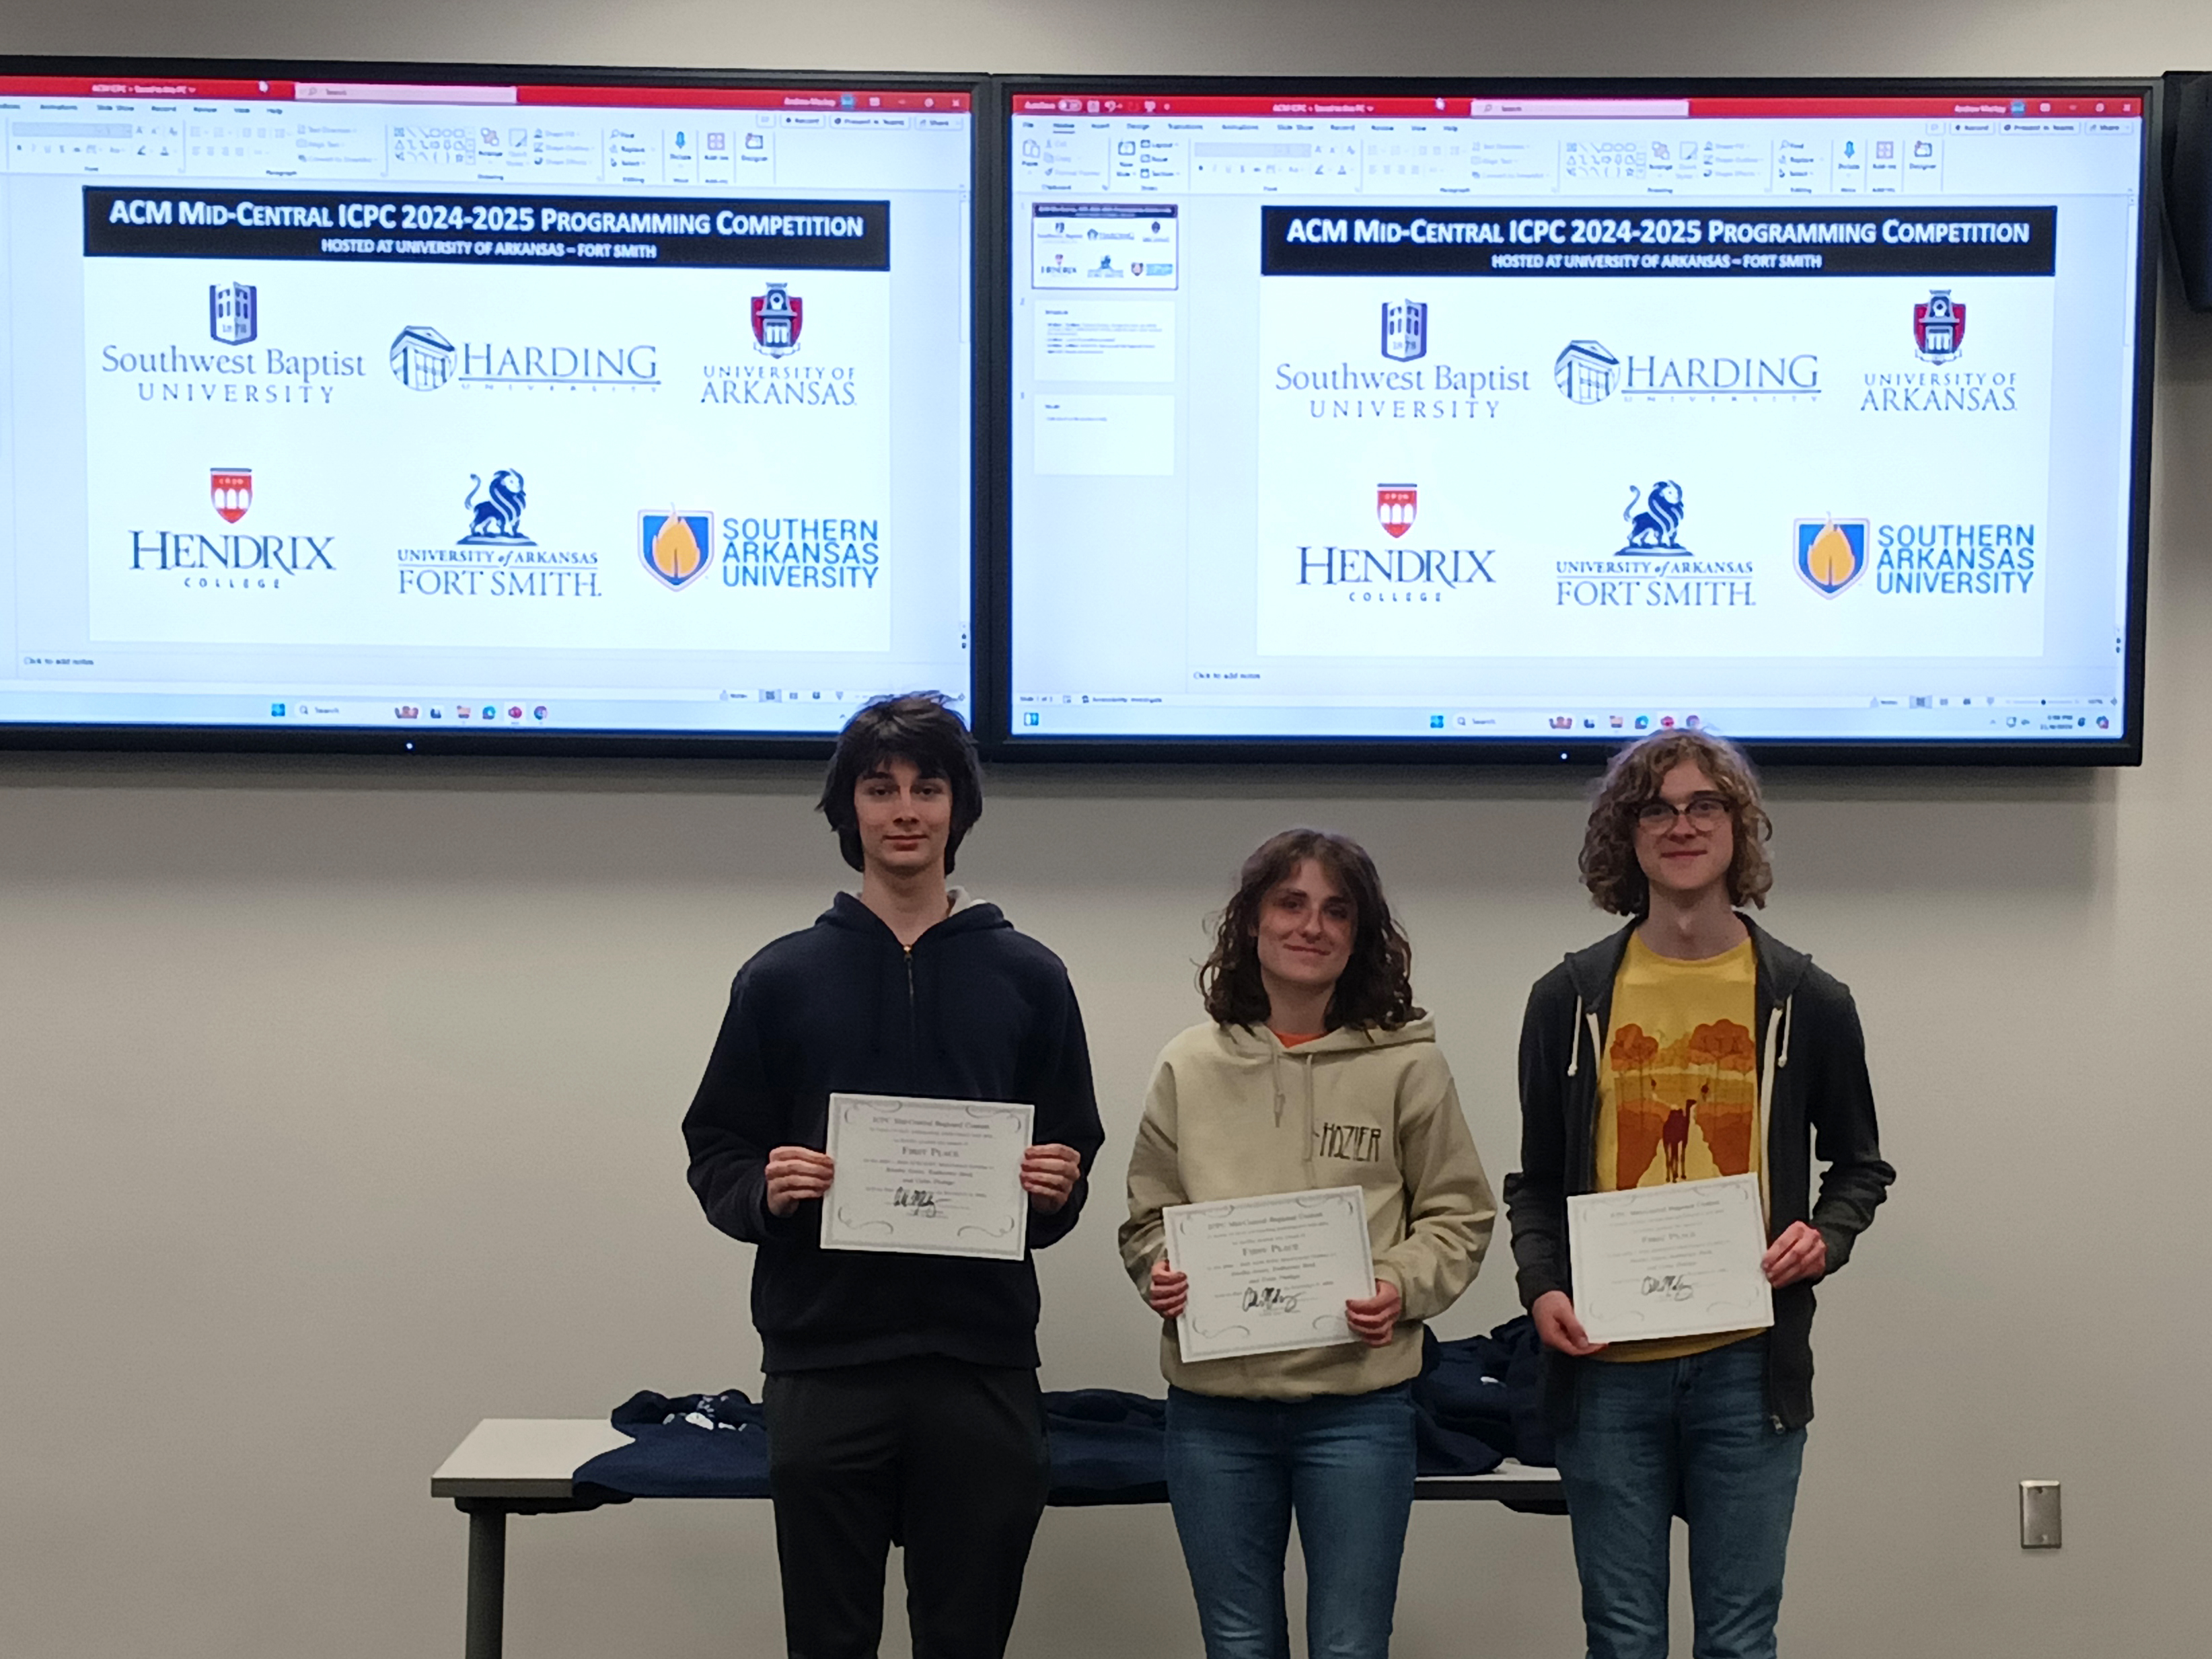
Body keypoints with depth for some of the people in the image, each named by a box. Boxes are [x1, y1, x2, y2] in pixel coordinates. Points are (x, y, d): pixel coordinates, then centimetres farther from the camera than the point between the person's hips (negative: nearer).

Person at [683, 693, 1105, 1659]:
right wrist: (764, 1193, -12)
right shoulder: (782, 978, 6)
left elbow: (1074, 1155, 12)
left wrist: (1056, 1194, -9)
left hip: (982, 1362, 1)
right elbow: (715, 1153, 8)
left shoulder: (1027, 977, 8)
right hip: (823, 1366, 0)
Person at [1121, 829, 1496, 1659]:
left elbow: (1459, 1215, 3)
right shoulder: (1189, 1066, 4)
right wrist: (1160, 1272, -10)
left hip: (1359, 1403, -2)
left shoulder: (1407, 1063, -1)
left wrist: (1402, 1288, -14)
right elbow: (1147, 1216, 11)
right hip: (1213, 1406, 2)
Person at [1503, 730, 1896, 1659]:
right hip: (1605, 1364, 0)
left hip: (1748, 1366, 0)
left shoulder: (1807, 1000, 4)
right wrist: (1541, 1287, -7)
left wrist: (1827, 1238, -6)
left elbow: (1859, 1165, 14)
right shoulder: (1568, 999, 5)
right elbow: (1536, 1182, 10)